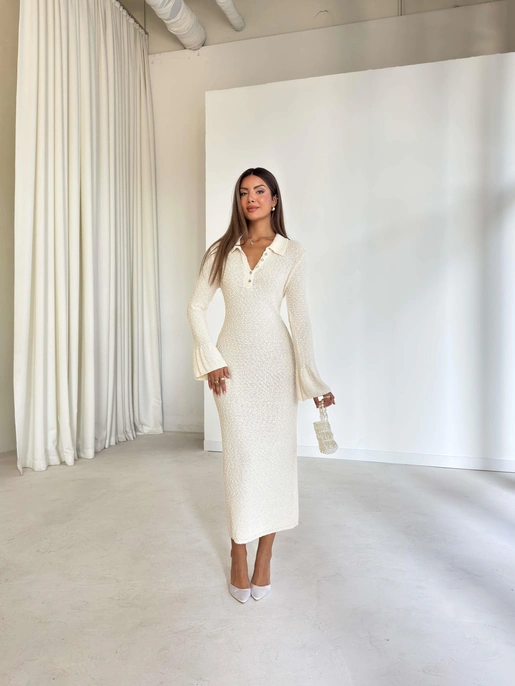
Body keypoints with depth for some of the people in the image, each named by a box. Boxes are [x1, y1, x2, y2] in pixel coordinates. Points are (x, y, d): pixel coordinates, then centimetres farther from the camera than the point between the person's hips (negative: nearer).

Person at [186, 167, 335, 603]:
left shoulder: (292, 252, 2)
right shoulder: (221, 251, 7)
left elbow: (301, 317, -3)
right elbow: (197, 307, 8)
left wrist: (312, 379, -10)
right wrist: (210, 359, -2)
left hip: (275, 360, -1)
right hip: (233, 362, 1)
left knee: (275, 454, 4)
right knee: (240, 456, 4)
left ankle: (265, 557, 20)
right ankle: (239, 555, 20)